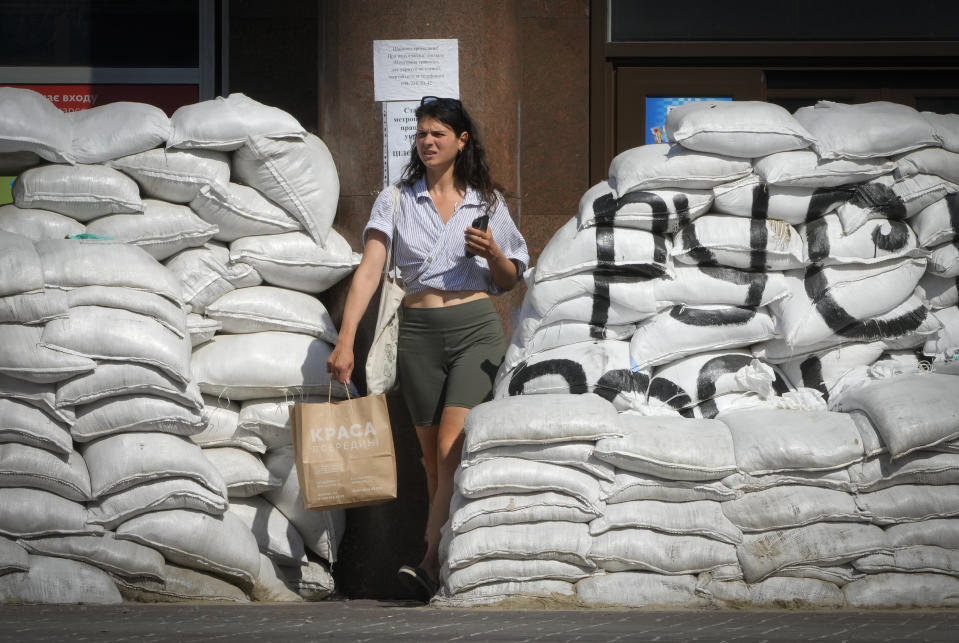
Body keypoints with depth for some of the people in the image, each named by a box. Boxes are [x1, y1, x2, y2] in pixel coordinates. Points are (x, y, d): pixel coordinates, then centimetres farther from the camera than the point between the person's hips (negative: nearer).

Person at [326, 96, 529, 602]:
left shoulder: (487, 203, 7)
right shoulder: (396, 200, 6)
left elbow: (509, 281, 14)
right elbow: (369, 270, -5)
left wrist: (492, 251, -8)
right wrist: (345, 341, -16)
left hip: (476, 329, -2)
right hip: (418, 332, 2)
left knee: (452, 447, -17)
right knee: (432, 454, 5)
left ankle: (430, 564, -25)